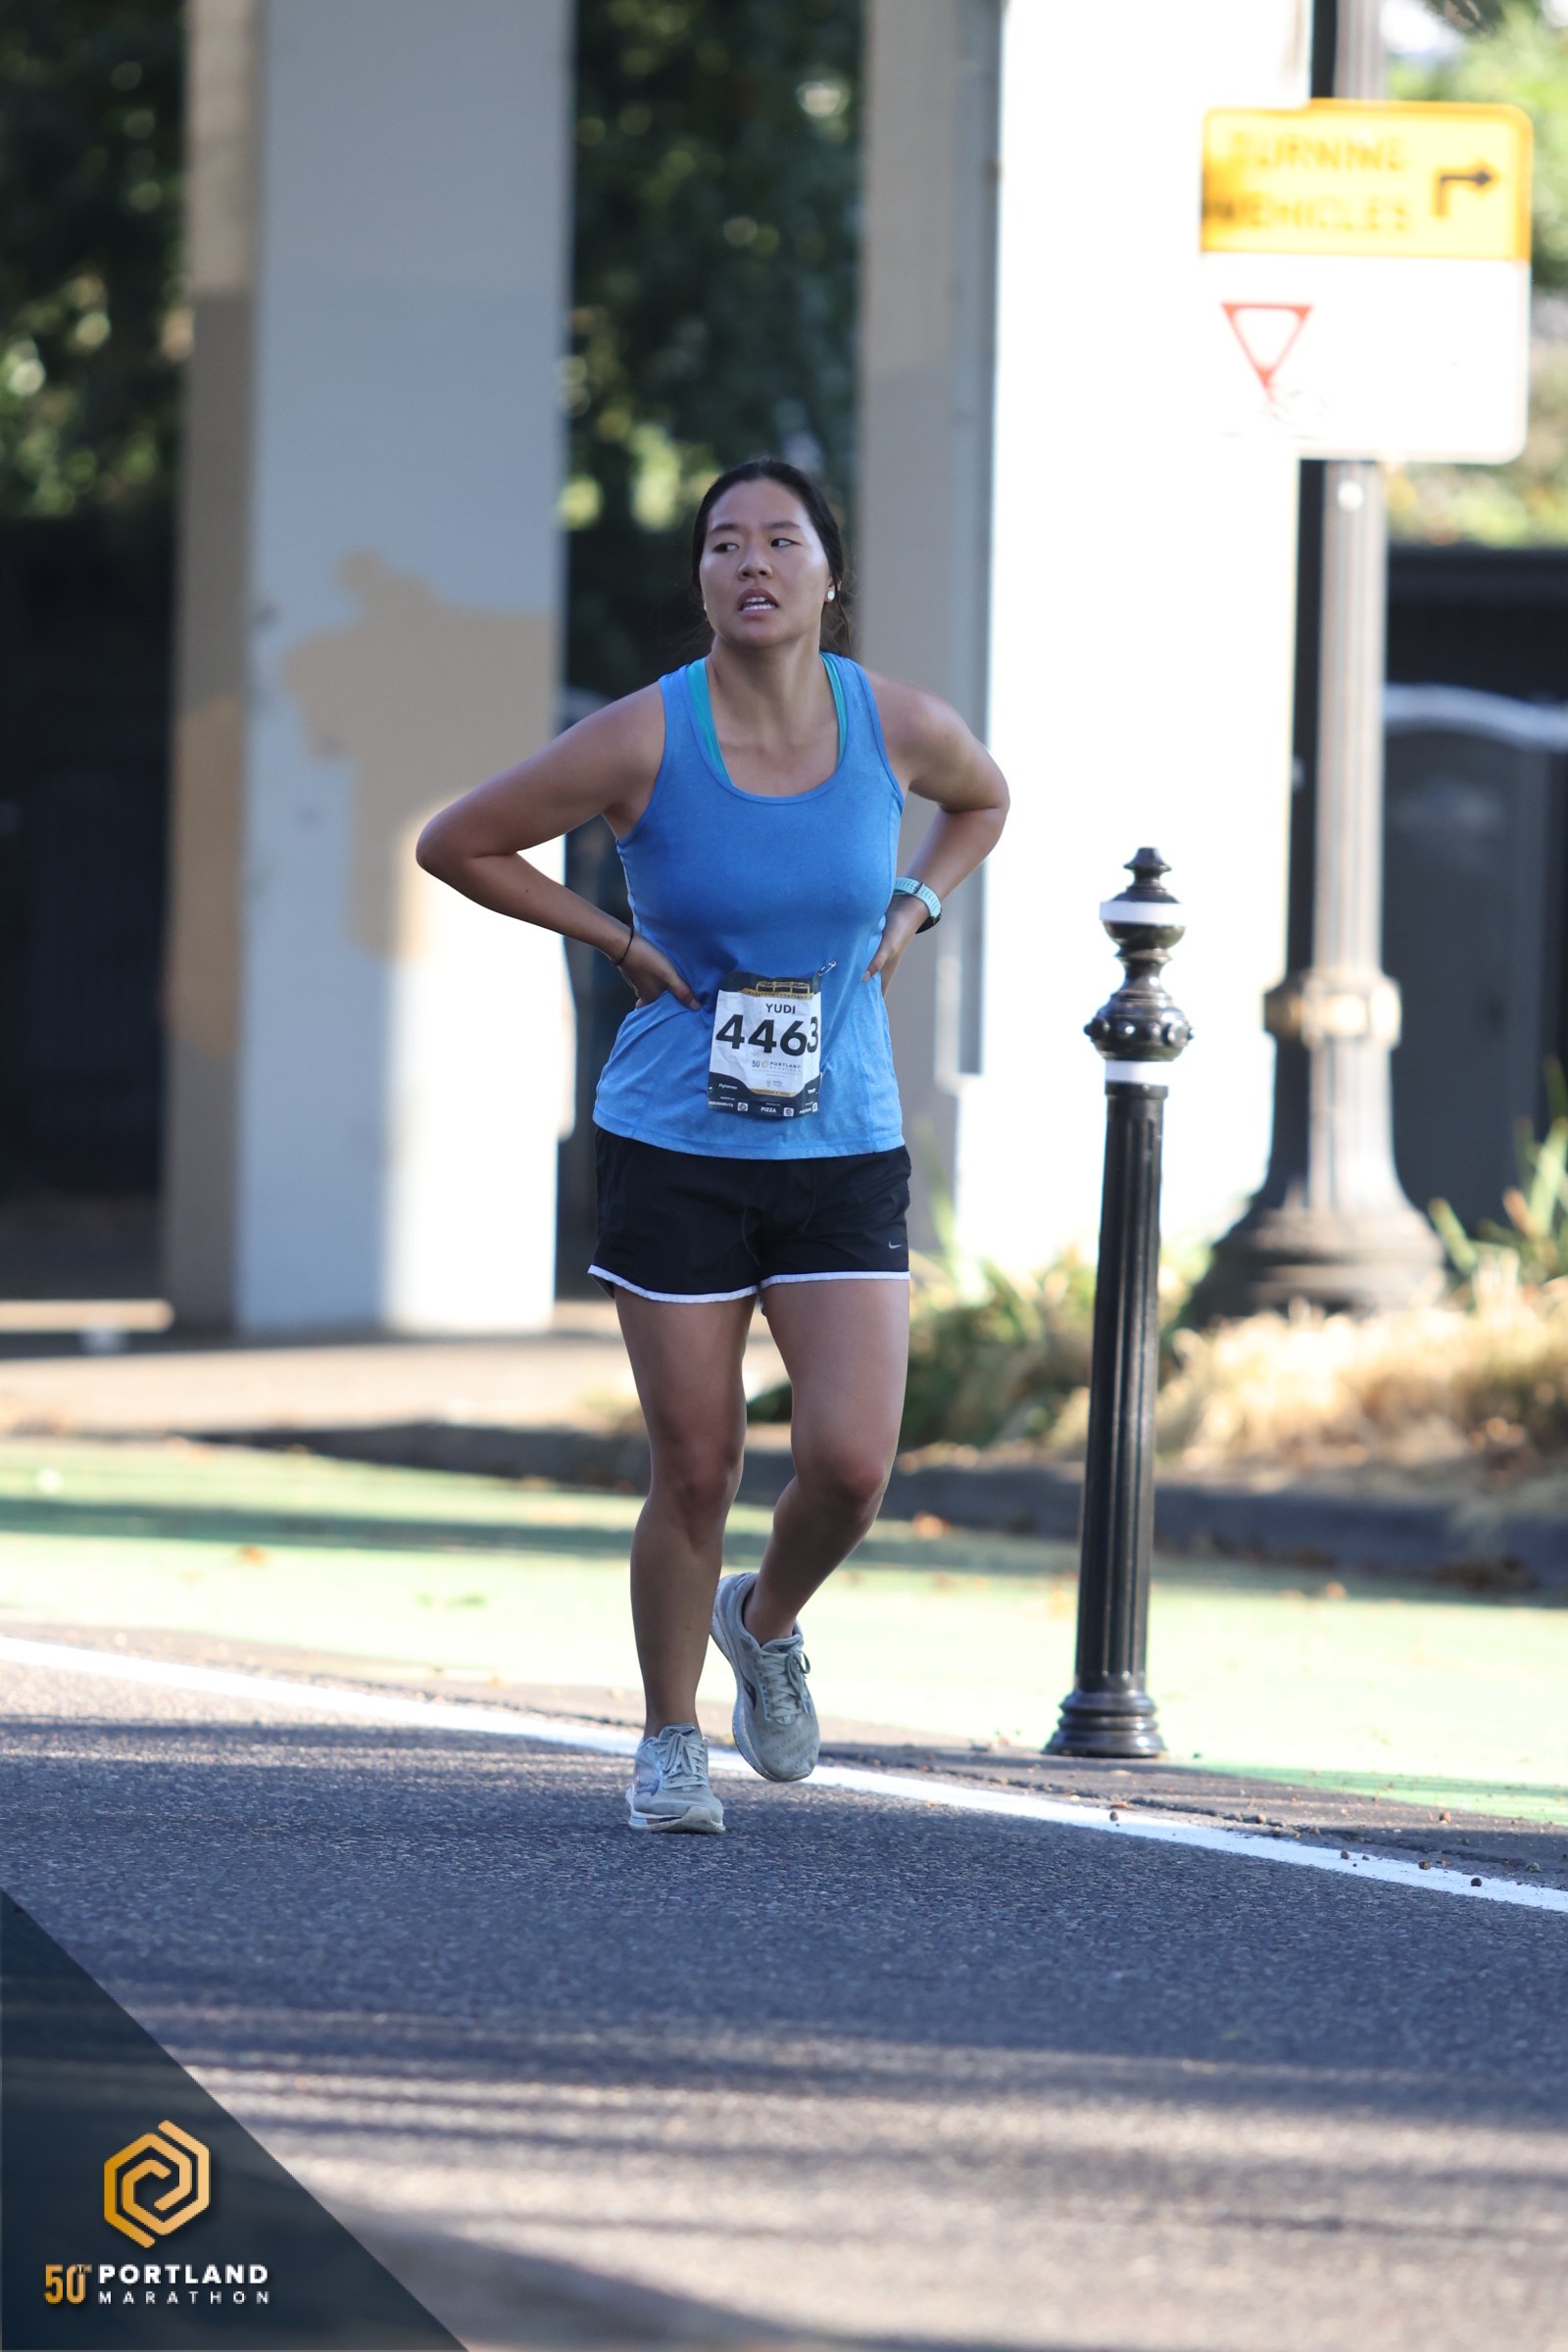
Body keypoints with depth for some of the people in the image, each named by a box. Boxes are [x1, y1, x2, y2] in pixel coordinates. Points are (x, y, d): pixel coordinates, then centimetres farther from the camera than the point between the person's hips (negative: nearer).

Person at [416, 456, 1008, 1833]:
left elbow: (983, 800, 20)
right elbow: (457, 843, -1)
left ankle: (768, 1620, 24)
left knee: (851, 1463, -10)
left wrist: (911, 912, 4)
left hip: (844, 1152, 2)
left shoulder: (897, 727, -4)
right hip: (676, 1152, -2)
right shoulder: (644, 742, -12)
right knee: (696, 1473, 1)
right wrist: (616, 941, -6)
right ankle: (670, 1744, 23)